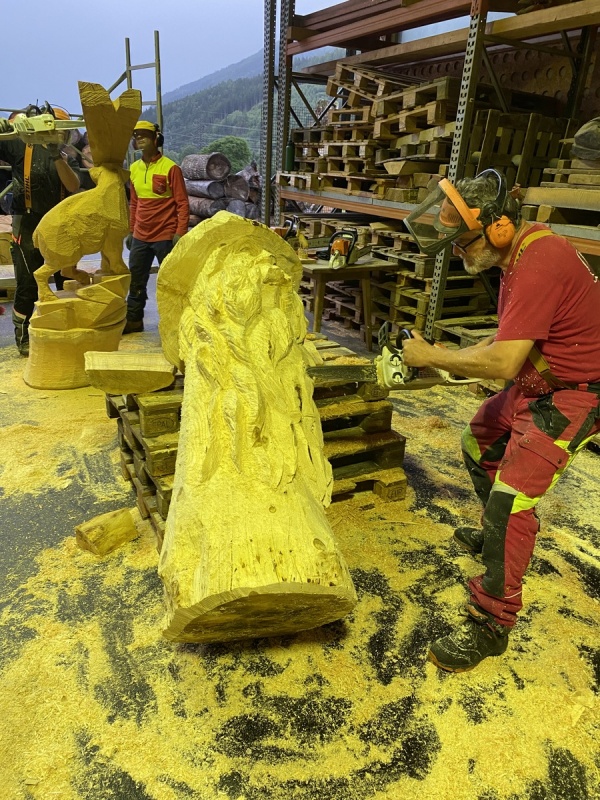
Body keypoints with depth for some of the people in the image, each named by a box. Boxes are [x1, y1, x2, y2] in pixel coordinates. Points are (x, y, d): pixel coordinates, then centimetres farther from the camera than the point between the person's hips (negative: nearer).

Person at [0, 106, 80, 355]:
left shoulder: (67, 159, 7)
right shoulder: (21, 147, 0)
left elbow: (73, 186, -11)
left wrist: (57, 155, -23)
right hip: (28, 227, -4)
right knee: (28, 285, 1)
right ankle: (22, 337, 14)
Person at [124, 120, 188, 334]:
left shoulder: (170, 168, -8)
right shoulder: (134, 169, 11)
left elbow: (182, 203, -9)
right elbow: (134, 203, 18)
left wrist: (180, 232, -16)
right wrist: (131, 231, 17)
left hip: (165, 236, -6)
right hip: (140, 236, 7)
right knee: (136, 280, 12)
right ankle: (133, 319, 24)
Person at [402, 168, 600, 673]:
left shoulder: (539, 267, -30)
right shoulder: (521, 251, 2)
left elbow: (502, 362, -33)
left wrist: (433, 356, -21)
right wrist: (454, 361, -1)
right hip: (533, 383, 10)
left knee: (511, 497, -14)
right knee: (479, 447, 23)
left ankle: (492, 626, 0)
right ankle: (494, 536, 45)